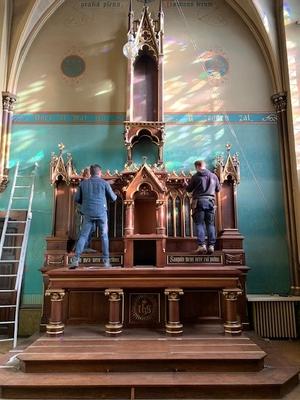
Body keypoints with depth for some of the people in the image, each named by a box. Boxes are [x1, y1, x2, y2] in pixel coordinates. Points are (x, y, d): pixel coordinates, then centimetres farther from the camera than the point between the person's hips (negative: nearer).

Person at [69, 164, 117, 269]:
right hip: (101, 213, -1)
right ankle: (106, 261, 7)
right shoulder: (104, 183, 2)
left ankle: (75, 260, -4)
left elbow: (77, 199, 9)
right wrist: (115, 195, 28)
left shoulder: (83, 183, 8)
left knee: (83, 236, 4)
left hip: (88, 213, 2)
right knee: (104, 236, 7)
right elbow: (113, 198, 6)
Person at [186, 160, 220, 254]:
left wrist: (187, 186, 29)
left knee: (199, 223, -1)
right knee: (210, 224, 6)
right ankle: (211, 245, 1)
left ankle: (202, 245, -10)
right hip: (210, 201, 3)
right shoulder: (213, 176, 10)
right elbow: (218, 189, 19)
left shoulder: (196, 176, -1)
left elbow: (188, 189, 6)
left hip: (199, 201, -3)